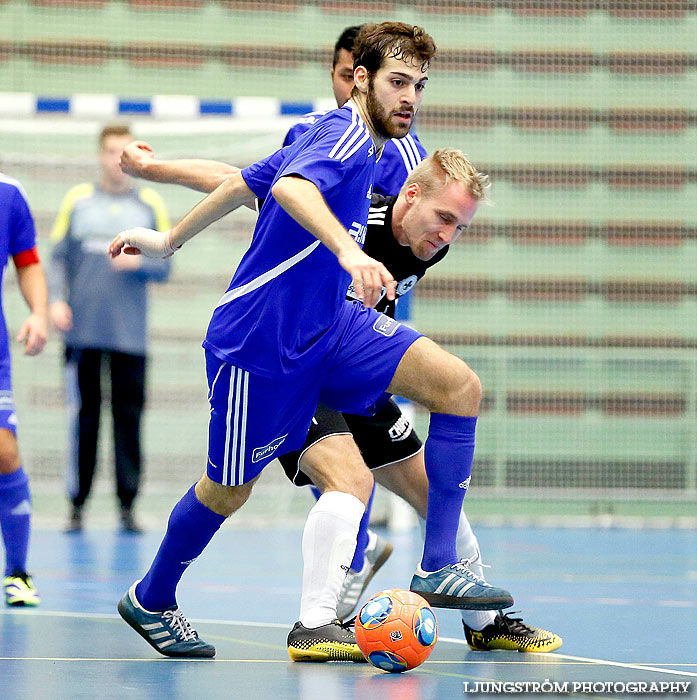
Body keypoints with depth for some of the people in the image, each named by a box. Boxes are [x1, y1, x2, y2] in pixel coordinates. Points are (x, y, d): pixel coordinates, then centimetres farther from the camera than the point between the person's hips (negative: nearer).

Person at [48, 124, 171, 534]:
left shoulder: (150, 205, 9)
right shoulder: (78, 201, 9)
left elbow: (165, 267, 8)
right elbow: (58, 258, 9)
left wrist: (139, 262, -12)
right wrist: (56, 299, -5)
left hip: (130, 332, 0)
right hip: (82, 330, 0)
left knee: (129, 418, -3)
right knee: (83, 417, 0)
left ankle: (128, 507, 2)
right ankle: (77, 506, 5)